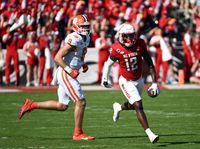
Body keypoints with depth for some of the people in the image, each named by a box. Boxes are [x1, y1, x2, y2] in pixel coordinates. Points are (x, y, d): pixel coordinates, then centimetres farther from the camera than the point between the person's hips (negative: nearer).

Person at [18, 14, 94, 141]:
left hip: (67, 74, 10)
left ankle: (31, 105, 22)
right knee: (81, 102, -8)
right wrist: (70, 71, -23)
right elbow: (58, 57, -21)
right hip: (65, 74, -10)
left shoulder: (86, 38, 10)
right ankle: (78, 133, 2)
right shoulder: (74, 40, -20)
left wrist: (83, 64, 11)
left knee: (62, 106, 14)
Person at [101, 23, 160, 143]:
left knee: (133, 105, 19)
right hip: (126, 81, -4)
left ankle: (119, 107, 52)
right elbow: (109, 64, -1)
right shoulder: (117, 49, -20)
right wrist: (105, 78, 10)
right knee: (138, 105, -16)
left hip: (139, 80, 4)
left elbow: (150, 64, -8)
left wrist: (154, 83, -11)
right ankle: (149, 133, -18)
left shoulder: (140, 44, -13)